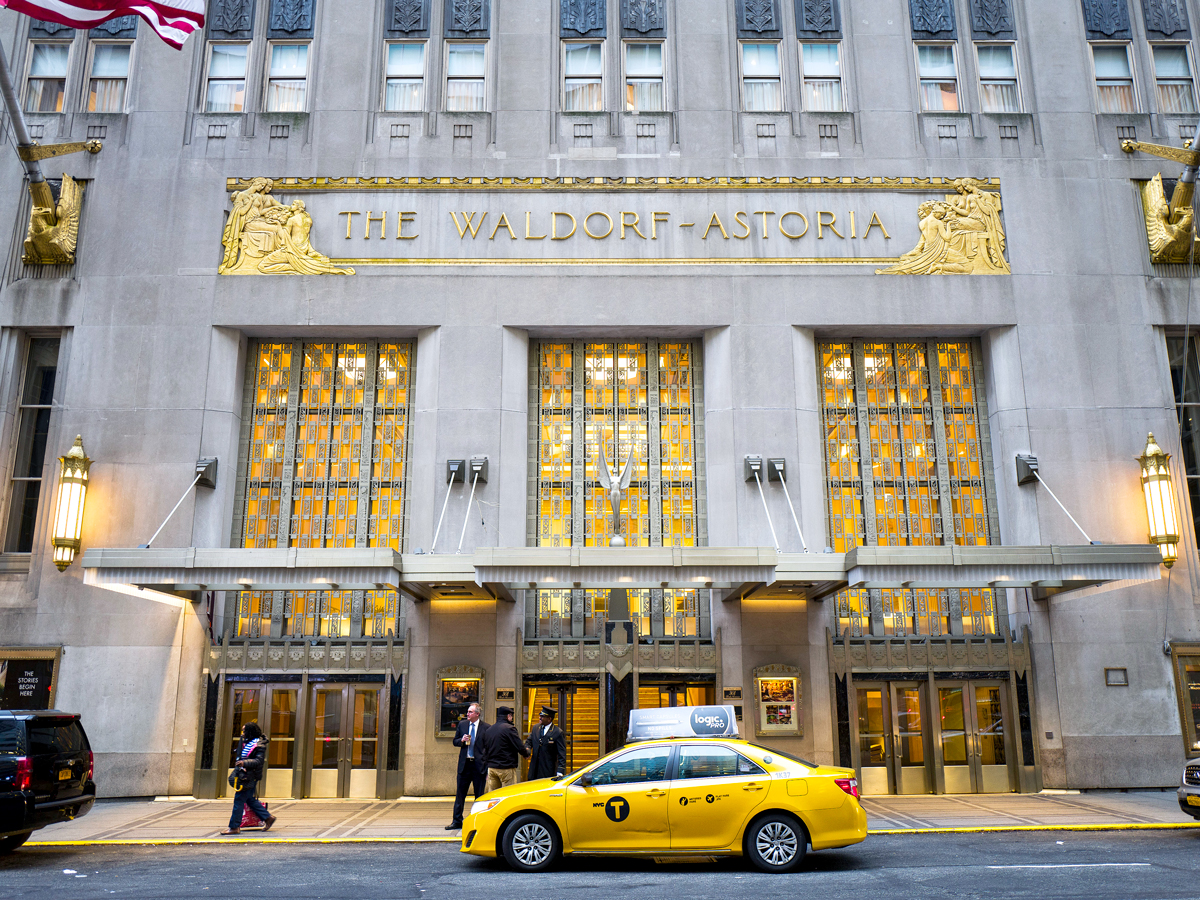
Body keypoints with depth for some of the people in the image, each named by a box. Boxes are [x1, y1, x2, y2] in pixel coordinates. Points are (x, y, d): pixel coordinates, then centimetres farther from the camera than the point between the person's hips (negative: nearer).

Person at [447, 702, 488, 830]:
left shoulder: (485, 727, -6)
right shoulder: (462, 724, 6)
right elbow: (455, 741, 14)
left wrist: (488, 767, -8)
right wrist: (462, 740, -10)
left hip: (479, 765, -3)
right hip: (464, 764, 3)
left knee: (479, 795, 5)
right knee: (460, 793, 7)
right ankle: (457, 821, 15)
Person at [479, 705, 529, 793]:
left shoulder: (488, 730, 11)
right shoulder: (509, 728, -11)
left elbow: (485, 749, 16)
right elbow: (520, 747, -12)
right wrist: (527, 753, 7)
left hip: (491, 768, 7)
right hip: (506, 768, -7)